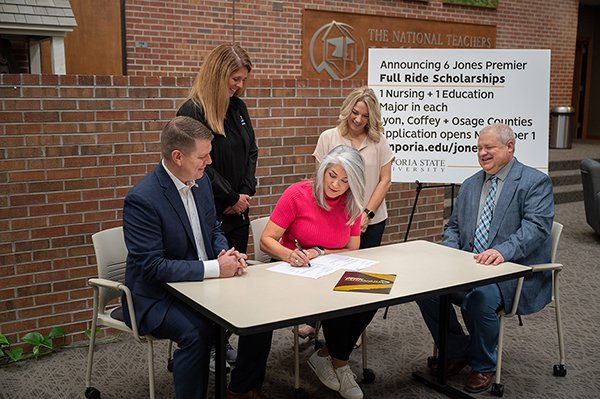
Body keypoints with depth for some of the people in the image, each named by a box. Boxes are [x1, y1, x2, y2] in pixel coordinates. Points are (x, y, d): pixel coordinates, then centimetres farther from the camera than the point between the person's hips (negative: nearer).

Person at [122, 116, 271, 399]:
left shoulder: (201, 181, 2)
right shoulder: (142, 199, -22)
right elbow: (152, 267, -24)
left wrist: (227, 254, -8)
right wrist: (215, 268, -25)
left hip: (204, 281, 7)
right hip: (158, 296, -7)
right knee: (196, 331, -34)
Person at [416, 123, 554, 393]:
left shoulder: (535, 182, -3)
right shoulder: (470, 185, 18)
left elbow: (536, 227, -17)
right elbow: (453, 226, 21)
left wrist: (503, 251, -33)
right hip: (469, 267, 6)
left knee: (480, 298, -35)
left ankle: (483, 366, -5)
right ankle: (456, 352, 7)